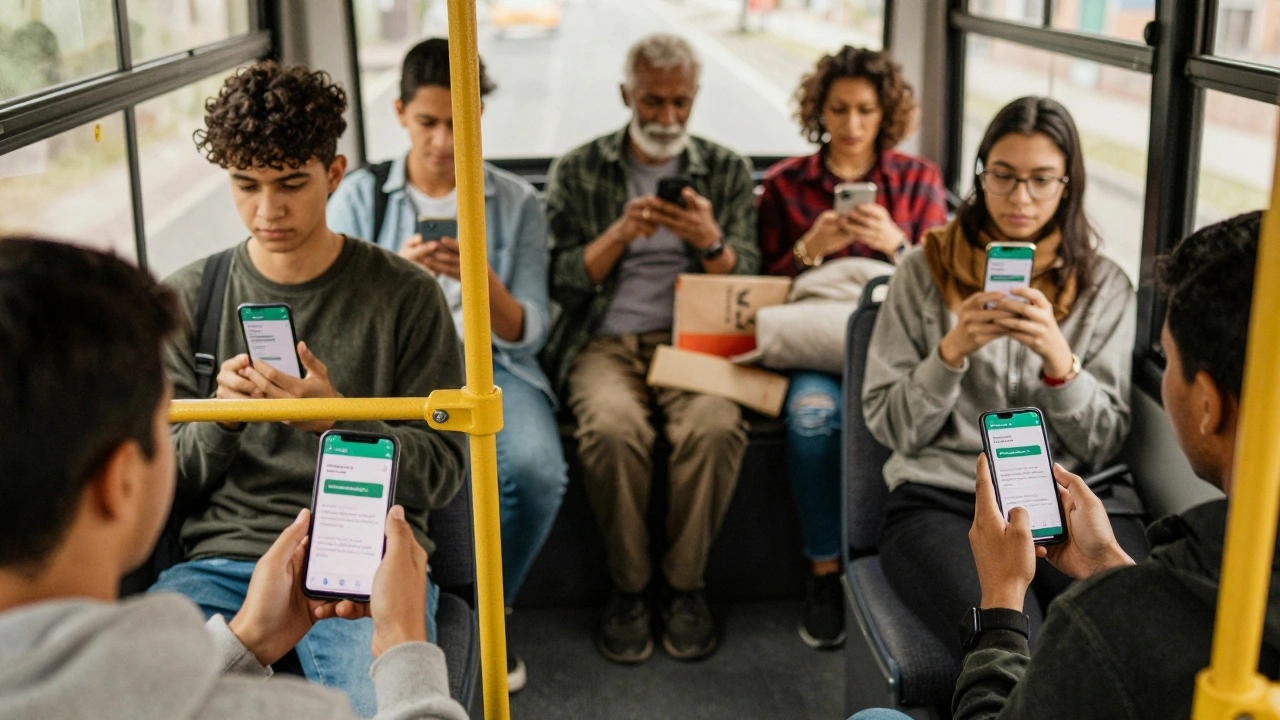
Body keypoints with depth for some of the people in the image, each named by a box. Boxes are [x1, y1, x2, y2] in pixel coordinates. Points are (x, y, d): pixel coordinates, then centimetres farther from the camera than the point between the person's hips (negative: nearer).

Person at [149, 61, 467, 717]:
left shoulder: (407, 296, 2)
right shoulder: (187, 299, 9)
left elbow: (441, 472, 0)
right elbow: (165, 481, 10)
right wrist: (220, 419, -13)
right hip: (225, 557, 3)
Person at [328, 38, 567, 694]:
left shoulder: (515, 201, 8)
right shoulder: (359, 195, 8)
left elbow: (527, 332, 2)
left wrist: (481, 279, -19)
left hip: (491, 364, 1)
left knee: (537, 468, -31)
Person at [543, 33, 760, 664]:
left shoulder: (727, 171, 13)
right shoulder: (578, 171, 10)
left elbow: (745, 280, 7)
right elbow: (560, 282, 2)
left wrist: (709, 241, -15)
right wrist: (619, 235, -14)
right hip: (604, 342, 0)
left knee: (717, 426, -32)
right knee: (612, 426, -34)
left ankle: (685, 584, -10)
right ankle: (627, 586, -12)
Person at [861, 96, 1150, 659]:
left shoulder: (1104, 286, 11)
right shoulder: (926, 271, 7)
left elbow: (1103, 444, 5)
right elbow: (891, 426, 4)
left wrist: (1058, 358, -13)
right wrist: (951, 352, -13)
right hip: (941, 498, -2)